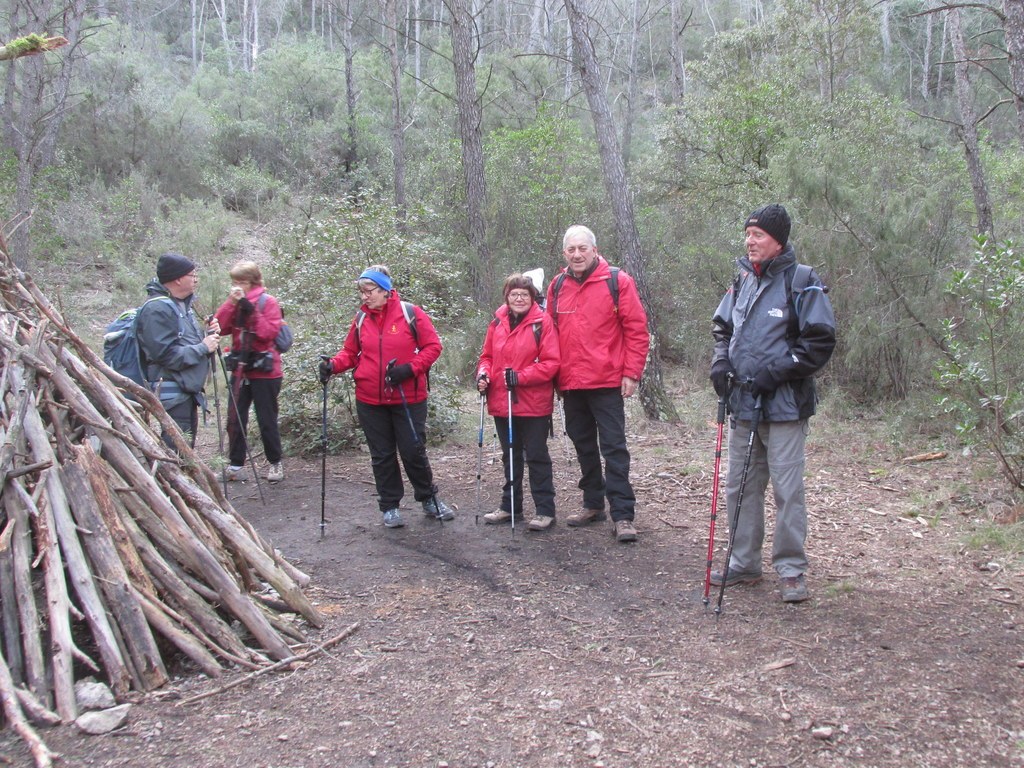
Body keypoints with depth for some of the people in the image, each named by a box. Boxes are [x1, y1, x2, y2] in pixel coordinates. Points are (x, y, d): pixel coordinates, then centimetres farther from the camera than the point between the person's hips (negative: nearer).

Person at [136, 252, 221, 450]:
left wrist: (209, 335, 4)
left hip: (188, 390, 10)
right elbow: (166, 354, -24)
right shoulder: (157, 309, -16)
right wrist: (203, 347, -15)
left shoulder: (183, 304, 14)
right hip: (173, 394, -10)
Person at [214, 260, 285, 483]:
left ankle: (275, 463, 18)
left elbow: (269, 333, -18)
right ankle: (236, 465, 10)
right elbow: (221, 327, -4)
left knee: (267, 421, 3)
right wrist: (231, 303, -13)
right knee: (235, 419, 2)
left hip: (264, 371, -5)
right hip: (240, 370, 5)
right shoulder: (234, 302, 10)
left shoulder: (268, 302, -5)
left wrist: (250, 310, -20)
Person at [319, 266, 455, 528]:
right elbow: (350, 353, 11)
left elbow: (432, 346, -5)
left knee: (413, 451, 3)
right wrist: (333, 365, -9)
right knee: (382, 455, 10)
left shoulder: (410, 313, -7)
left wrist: (410, 368, -17)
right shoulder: (361, 319, 4)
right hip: (370, 400, 3)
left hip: (409, 398, -3)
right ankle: (390, 506, 24)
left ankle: (429, 499, 25)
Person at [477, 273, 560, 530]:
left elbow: (551, 362, -13)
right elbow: (487, 355, 14)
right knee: (510, 457, 17)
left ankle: (545, 510, 10)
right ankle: (510, 506, 30)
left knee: (536, 456, 2)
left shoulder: (542, 322, -9)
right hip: (502, 403, 5)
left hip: (534, 404, -5)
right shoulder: (497, 322, 5)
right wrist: (483, 374, -6)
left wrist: (520, 376, -22)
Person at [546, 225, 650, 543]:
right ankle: (593, 504, 28)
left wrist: (631, 373, -10)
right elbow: (550, 333, 15)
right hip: (570, 385, 5)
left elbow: (637, 329, -5)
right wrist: (554, 374, 10)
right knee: (584, 447, 15)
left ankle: (623, 514, -2)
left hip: (607, 382, -5)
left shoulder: (617, 281, -4)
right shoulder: (557, 286, 9)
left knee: (614, 448, -5)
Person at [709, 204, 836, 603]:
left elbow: (820, 342, -11)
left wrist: (774, 373, -16)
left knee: (787, 489, -3)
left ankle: (791, 569, 10)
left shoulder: (802, 282, -8)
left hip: (784, 406, -7)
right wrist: (721, 362, 5)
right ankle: (744, 563, 24)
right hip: (742, 404, 7)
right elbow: (723, 328, 23)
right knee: (740, 487, 12)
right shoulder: (742, 280, 12)